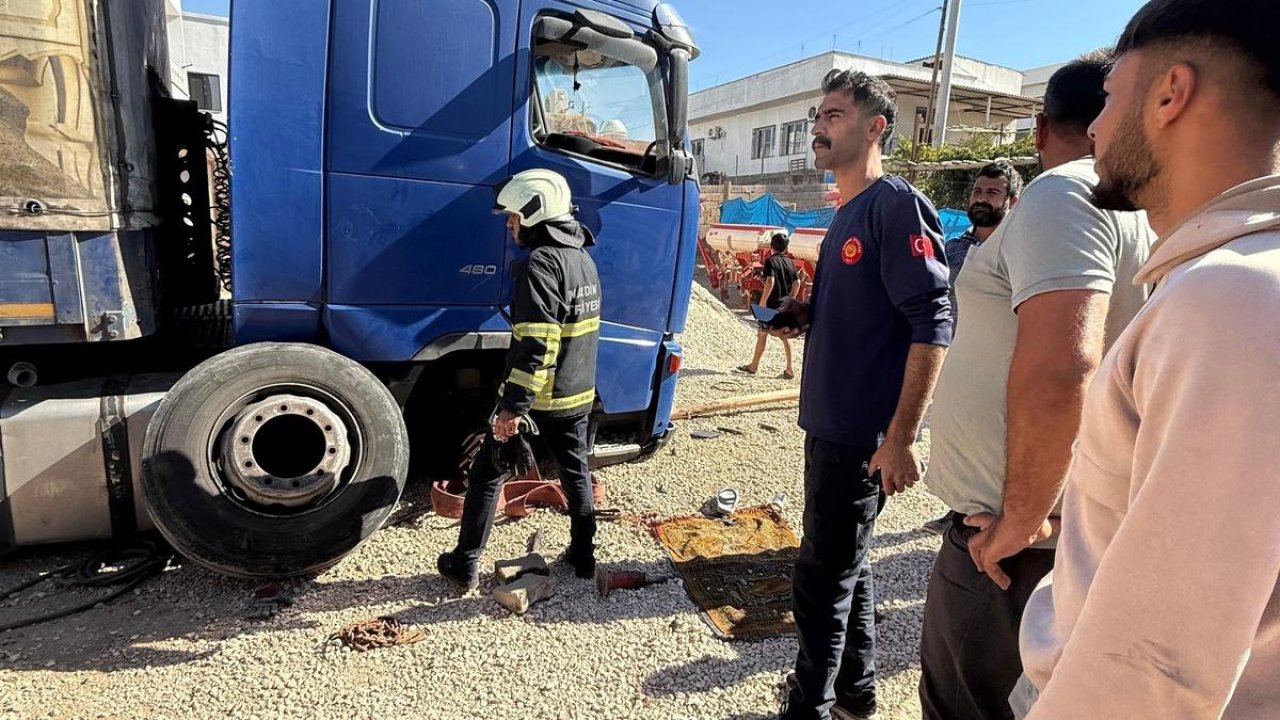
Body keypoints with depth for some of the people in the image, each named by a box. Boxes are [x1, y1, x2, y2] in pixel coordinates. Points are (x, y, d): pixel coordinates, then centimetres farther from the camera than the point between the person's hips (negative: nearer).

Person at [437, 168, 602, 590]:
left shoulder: (541, 264, -20)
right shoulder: (583, 259, 9)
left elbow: (535, 346, -27)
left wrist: (512, 407, -26)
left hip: (538, 398, -8)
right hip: (578, 395, 8)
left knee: (487, 475, 7)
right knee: (576, 472, 20)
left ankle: (465, 565, 16)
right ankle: (583, 555, 30)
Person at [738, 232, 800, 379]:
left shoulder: (771, 261, -11)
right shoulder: (790, 262, 7)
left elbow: (770, 282, -21)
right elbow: (797, 283, 8)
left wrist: (763, 300, -16)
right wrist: (790, 299, 17)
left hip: (772, 304, -5)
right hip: (785, 304, 6)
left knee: (762, 334, 6)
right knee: (785, 335, 9)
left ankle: (753, 366, 16)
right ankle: (789, 369, 7)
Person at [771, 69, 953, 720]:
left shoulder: (897, 205, -14)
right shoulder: (846, 214, 14)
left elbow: (931, 323, -20)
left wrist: (900, 438, -23)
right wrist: (809, 315, 4)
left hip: (863, 436, -9)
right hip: (829, 423, 9)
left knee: (822, 581, 3)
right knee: (846, 565, 20)